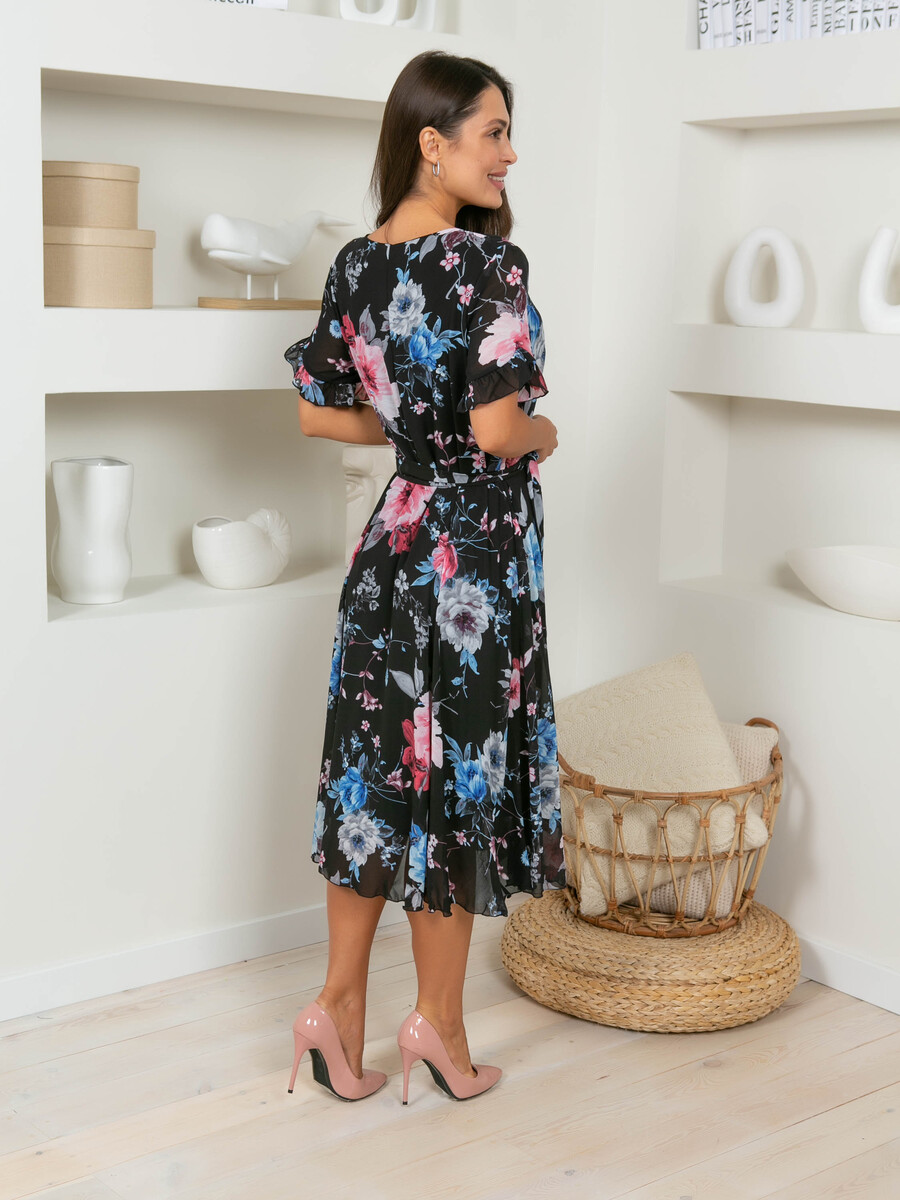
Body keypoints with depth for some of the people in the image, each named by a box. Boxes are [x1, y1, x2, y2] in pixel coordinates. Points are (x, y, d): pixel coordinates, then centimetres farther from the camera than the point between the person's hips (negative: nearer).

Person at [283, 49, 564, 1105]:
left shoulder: (355, 264, 5)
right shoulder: (490, 260, -17)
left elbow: (318, 412, 10)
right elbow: (498, 429, -23)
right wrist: (542, 436, -2)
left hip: (397, 535, 7)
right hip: (478, 549, -6)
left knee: (376, 766, 13)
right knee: (459, 774, 5)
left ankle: (339, 1001, 19)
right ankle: (437, 1019, 19)